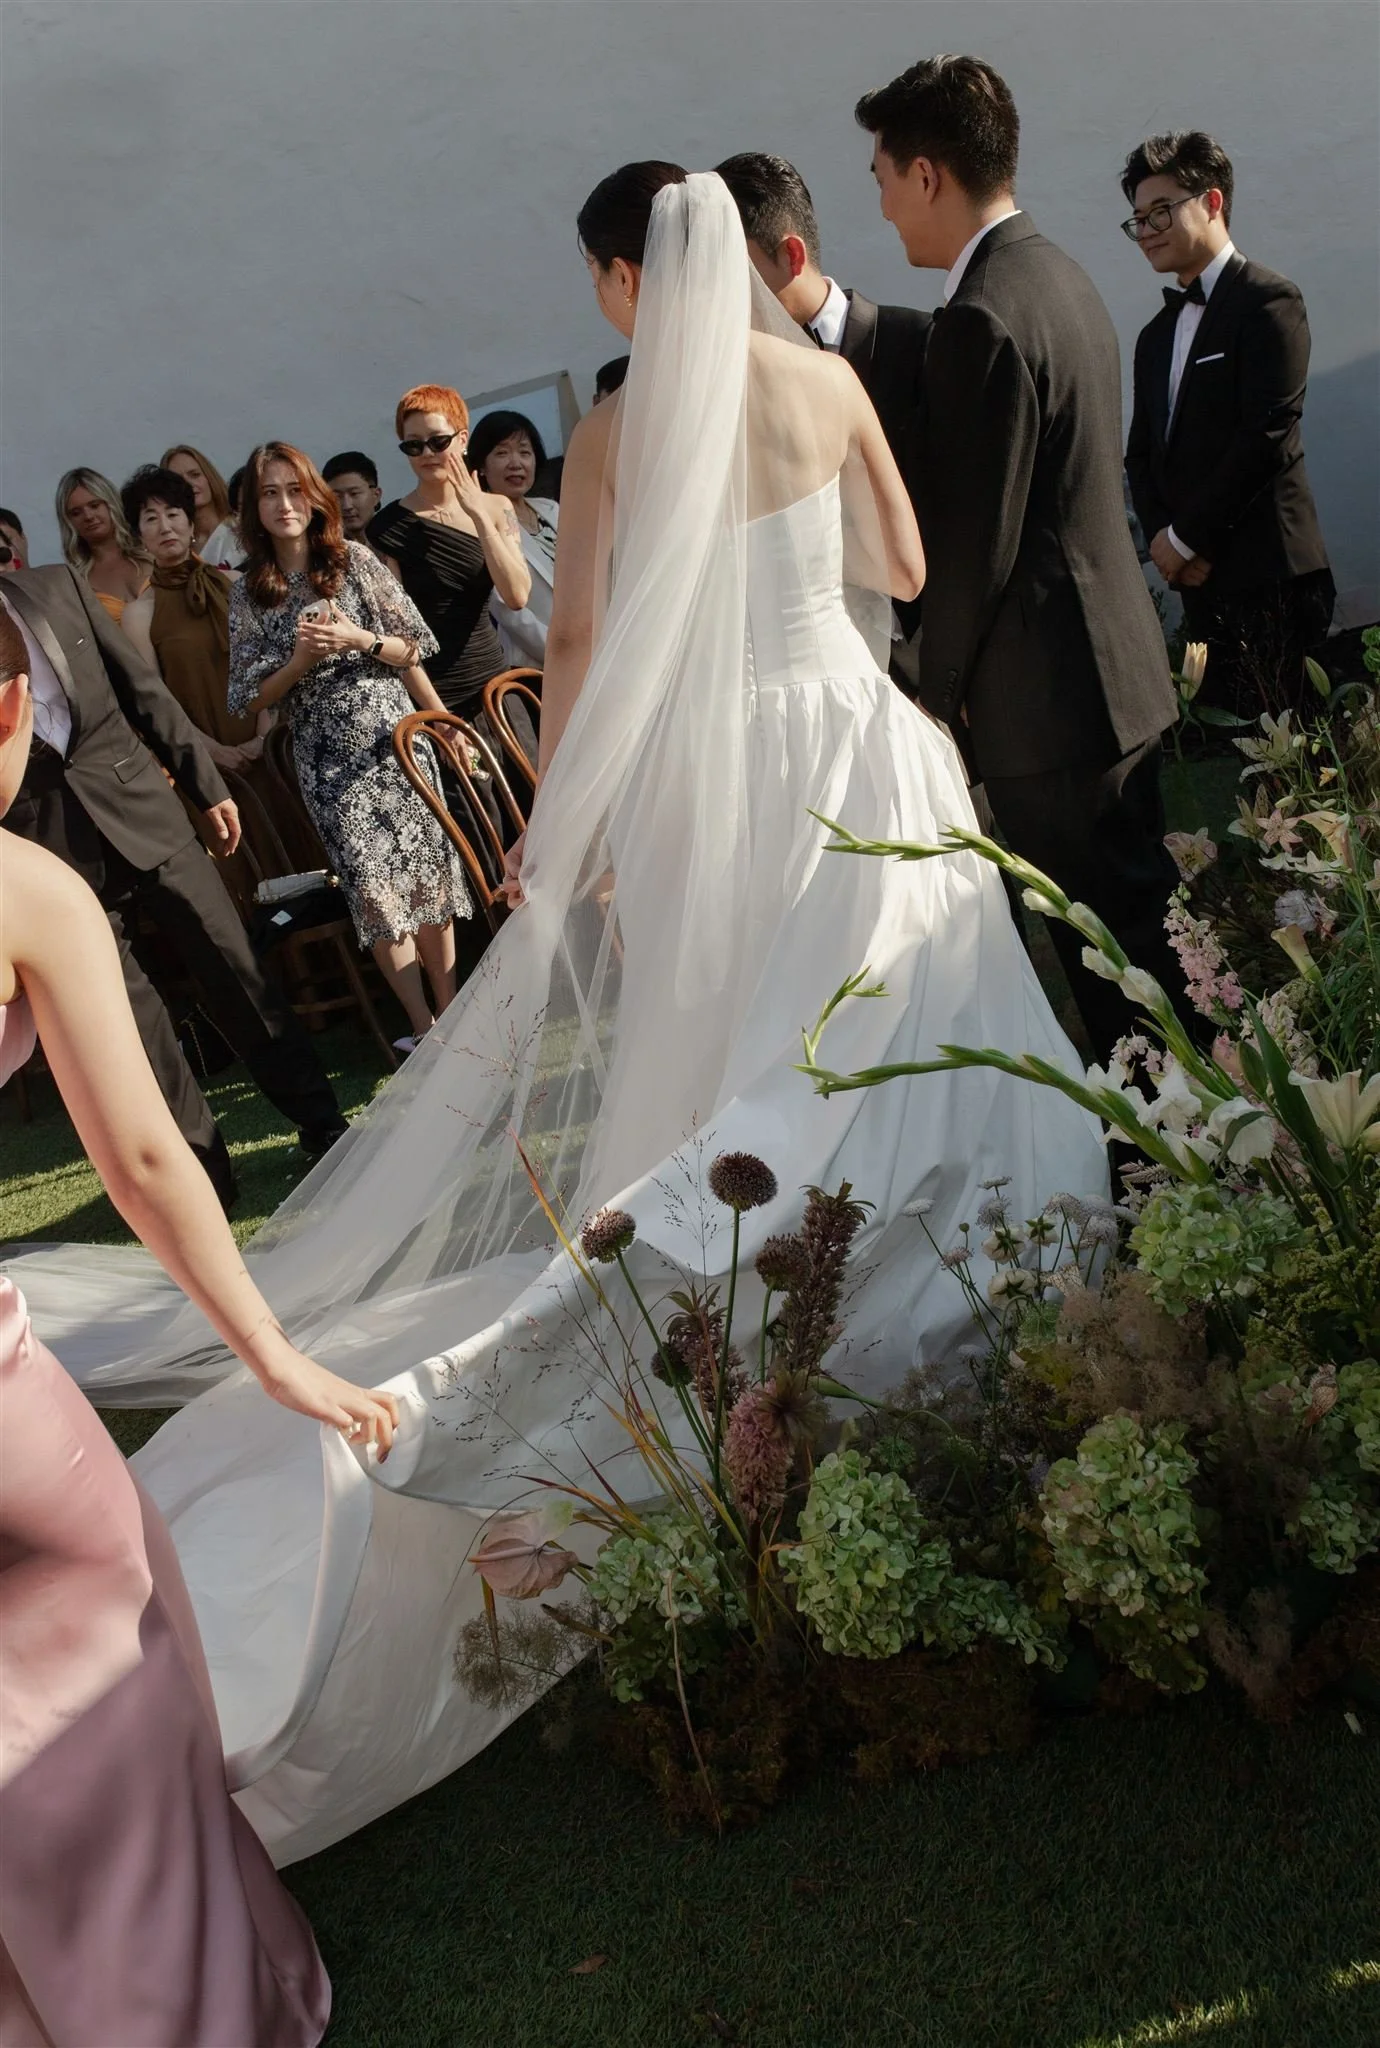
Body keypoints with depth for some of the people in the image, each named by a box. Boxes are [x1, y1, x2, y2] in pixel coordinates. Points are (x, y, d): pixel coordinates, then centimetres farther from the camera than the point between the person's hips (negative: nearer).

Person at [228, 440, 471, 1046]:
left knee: (426, 872, -1)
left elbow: (412, 650, 5)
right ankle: (422, 1025, 4)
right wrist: (301, 658, -11)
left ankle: (450, 1011, 9)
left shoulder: (354, 560, 3)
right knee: (373, 891, -2)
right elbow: (252, 698, 3)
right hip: (330, 762, 1)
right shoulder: (250, 593, 5)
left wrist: (360, 640, -12)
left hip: (393, 738, 0)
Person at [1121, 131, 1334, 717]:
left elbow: (1268, 437, -14)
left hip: (1267, 577, -7)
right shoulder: (1156, 336, 20)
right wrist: (1161, 538, -3)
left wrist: (1186, 537, -10)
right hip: (1199, 579, 7)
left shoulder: (1268, 301, -5)